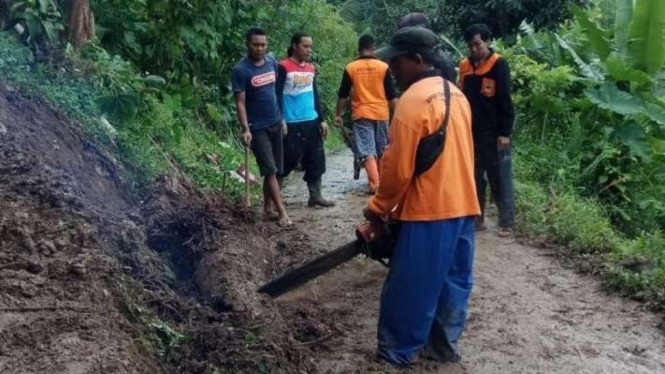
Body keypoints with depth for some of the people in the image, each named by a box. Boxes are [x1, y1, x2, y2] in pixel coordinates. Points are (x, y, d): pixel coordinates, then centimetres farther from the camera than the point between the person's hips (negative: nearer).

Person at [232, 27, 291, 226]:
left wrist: (282, 118, 15)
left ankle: (268, 209, 21)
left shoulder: (272, 63, 5)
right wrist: (245, 129, -20)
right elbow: (240, 102, -13)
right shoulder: (240, 70, -12)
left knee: (274, 171, 10)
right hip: (257, 128, -6)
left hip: (275, 124, 6)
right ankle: (282, 212, -2)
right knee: (270, 170, -5)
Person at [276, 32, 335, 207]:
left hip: (312, 122, 7)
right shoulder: (283, 67, -9)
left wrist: (321, 120, 14)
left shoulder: (310, 68, 13)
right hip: (292, 124, -7)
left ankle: (315, 196, 18)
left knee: (316, 160, 9)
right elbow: (276, 95, -11)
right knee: (287, 161, -3)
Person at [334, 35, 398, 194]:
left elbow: (343, 94, 0)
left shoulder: (350, 68, -3)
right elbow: (391, 95, -1)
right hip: (381, 113, 2)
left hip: (361, 114, -1)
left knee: (368, 151, -4)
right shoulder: (383, 67, -3)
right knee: (382, 150, 16)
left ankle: (375, 184, -14)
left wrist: (338, 114, 8)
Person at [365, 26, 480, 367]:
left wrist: (378, 208, -3)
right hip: (463, 207, 9)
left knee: (408, 289, 2)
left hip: (428, 212, -9)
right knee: (454, 280, 16)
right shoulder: (455, 94, 10)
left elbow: (398, 169, -16)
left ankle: (395, 355, 13)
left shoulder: (412, 101, -17)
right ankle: (445, 346, 27)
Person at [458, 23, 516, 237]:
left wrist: (505, 132, -14)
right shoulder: (465, 66, 10)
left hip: (494, 133, -5)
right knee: (474, 178, 10)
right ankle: (476, 219, 19)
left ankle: (506, 223, 4)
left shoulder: (499, 64, -6)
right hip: (471, 132, 6)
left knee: (500, 179, -1)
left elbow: (505, 101, -10)